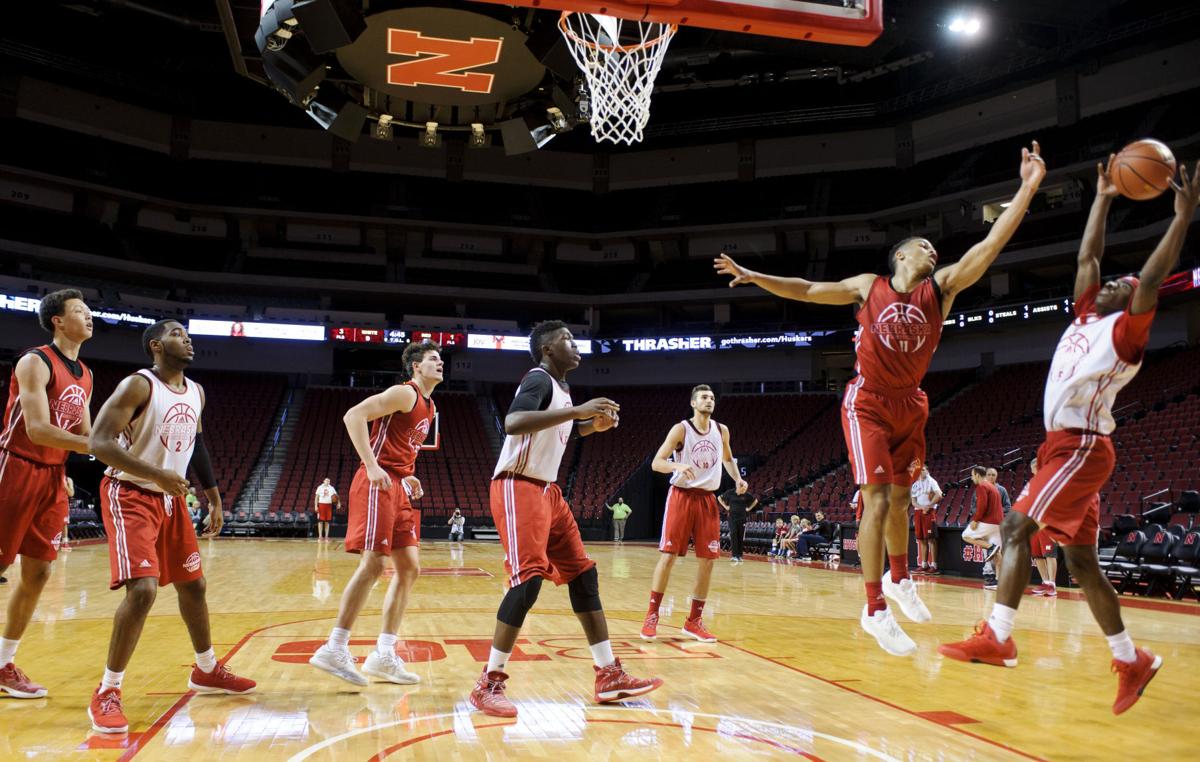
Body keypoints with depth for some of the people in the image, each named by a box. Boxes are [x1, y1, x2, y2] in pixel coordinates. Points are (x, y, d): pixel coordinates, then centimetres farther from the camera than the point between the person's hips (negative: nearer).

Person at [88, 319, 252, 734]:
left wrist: (214, 500, 18)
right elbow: (99, 442, -23)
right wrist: (158, 474, -32)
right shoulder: (138, 385, -16)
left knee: (193, 585, 14)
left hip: (170, 498, 8)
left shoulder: (196, 392, 7)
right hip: (129, 495, -8)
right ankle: (106, 694, -4)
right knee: (143, 590, -20)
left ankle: (207, 672, 32)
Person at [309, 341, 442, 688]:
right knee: (373, 565, -13)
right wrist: (371, 466, -24)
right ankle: (334, 649, -5)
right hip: (378, 484, -10)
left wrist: (407, 477, 15)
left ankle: (383, 655, 10)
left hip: (398, 488, 10)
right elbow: (353, 415, -18)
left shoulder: (429, 406, 20)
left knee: (409, 568, 6)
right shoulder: (405, 393, -8)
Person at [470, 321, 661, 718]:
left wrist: (594, 425, 13)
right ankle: (490, 683, -6)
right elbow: (512, 423, -32)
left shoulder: (560, 387, 15)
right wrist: (577, 410, -34)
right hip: (518, 488, -10)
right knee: (529, 578, -17)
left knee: (582, 573, 7)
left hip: (547, 490, 10)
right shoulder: (538, 379, -13)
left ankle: (609, 676, 13)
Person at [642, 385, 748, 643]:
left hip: (708, 500, 5)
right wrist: (678, 466, -32)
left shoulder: (721, 431, 8)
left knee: (707, 561, 2)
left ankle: (694, 621, 13)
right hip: (682, 497, -5)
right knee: (668, 556, -7)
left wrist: (738, 479, 7)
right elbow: (656, 462, -12)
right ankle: (652, 616, 5)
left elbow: (727, 459, 25)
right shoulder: (681, 429, -7)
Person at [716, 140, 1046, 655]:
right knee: (878, 500, -12)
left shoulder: (942, 287, 2)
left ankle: (899, 579, 39)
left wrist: (1027, 188, -16)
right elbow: (807, 290, 4)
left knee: (900, 498, 15)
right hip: (868, 403, -4)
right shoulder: (868, 287, 0)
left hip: (909, 405, 4)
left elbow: (991, 245, -8)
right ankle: (874, 610, -7)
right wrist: (753, 276, -3)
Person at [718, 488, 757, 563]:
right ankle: (734, 555, -16)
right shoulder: (730, 493, -5)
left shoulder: (746, 495, -2)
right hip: (732, 517, -2)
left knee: (740, 537, 5)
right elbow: (719, 498, 8)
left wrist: (749, 508, 6)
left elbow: (755, 500, 15)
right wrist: (726, 507, 1)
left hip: (742, 518, 2)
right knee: (733, 535, -14)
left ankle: (739, 556, 15)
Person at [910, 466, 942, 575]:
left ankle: (933, 565, -9)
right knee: (921, 539, 7)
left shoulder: (931, 481, -1)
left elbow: (939, 495, -14)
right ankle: (924, 565, 12)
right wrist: (921, 507, -8)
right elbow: (913, 500, 11)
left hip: (929, 511, -6)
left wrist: (928, 506, -15)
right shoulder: (915, 484, 16)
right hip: (918, 512, 6)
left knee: (931, 539, -8)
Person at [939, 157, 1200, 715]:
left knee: (1017, 528, -17)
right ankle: (1131, 661, 15)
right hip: (1064, 446, 9)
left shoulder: (1125, 330, -2)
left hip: (1081, 446, -9)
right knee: (1081, 560, 8)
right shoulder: (1087, 316, 18)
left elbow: (1152, 279, -19)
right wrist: (1103, 199, 25)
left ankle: (997, 637, -16)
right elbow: (1086, 255, 24)